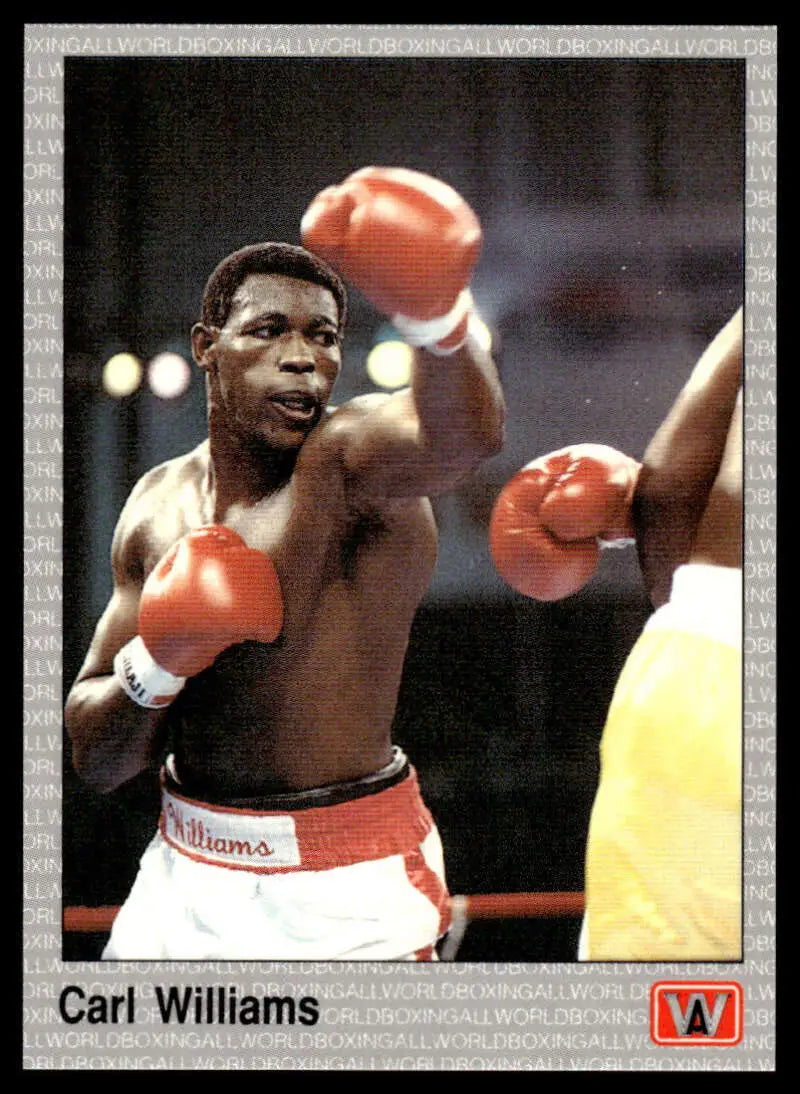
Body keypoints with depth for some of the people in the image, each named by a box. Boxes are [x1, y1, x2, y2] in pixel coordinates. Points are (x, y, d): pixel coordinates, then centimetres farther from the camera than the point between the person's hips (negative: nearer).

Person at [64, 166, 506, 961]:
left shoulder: (351, 463, -16)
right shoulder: (158, 506, 4)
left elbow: (466, 433, -42)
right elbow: (94, 760, 6)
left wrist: (437, 320, -63)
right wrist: (155, 672, -16)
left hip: (344, 897, -6)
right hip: (186, 876, 6)